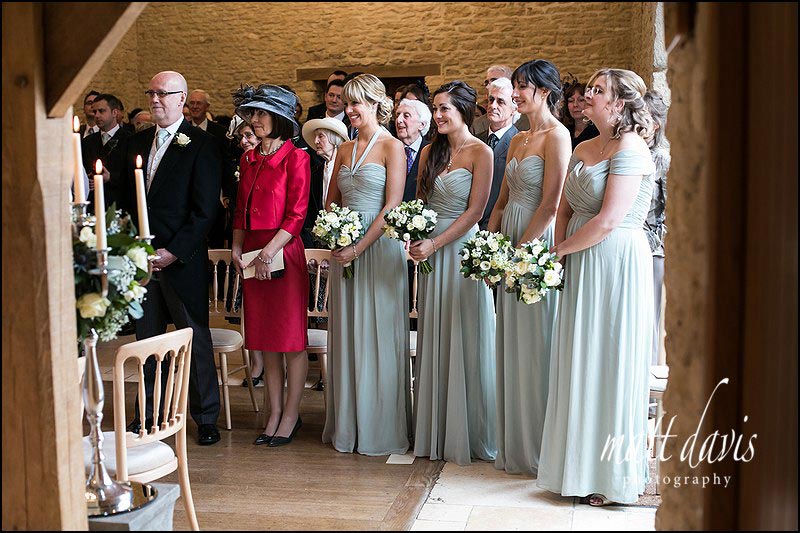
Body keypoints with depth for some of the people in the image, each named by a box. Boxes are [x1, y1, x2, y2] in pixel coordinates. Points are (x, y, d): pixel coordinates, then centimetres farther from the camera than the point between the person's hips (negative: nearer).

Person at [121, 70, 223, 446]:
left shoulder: (201, 145, -7)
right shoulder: (137, 143, 13)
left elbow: (205, 210, -11)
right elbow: (129, 199, 18)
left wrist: (173, 252, -15)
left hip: (182, 259, -6)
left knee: (195, 338, 3)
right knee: (147, 339, 12)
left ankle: (206, 417, 14)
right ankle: (149, 413, 23)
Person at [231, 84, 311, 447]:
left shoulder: (295, 158, -5)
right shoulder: (248, 160, 15)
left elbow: (296, 215, -10)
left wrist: (270, 250, -17)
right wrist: (236, 247, 4)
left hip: (284, 253, -7)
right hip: (253, 256, 7)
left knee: (291, 337, 0)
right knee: (264, 339, 10)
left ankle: (291, 416, 10)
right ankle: (275, 414, 19)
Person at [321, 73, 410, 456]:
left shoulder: (391, 146, -5)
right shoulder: (345, 149, 14)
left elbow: (392, 206, -12)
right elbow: (331, 202, 17)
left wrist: (360, 247, -16)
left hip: (379, 248, -6)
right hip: (345, 249, 6)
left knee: (378, 336, -1)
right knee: (346, 337, 9)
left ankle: (380, 429, 10)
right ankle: (347, 425, 19)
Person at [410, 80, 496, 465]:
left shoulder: (480, 153, -7)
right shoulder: (430, 152, 11)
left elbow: (474, 210, -12)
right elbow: (419, 201, 15)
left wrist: (435, 244, -16)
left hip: (463, 249, -6)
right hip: (431, 251, 6)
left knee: (464, 342, -1)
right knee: (433, 341, 8)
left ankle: (467, 434, 11)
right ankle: (435, 431, 18)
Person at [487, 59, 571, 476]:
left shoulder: (557, 136, -9)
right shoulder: (518, 140, 16)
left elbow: (550, 204, -16)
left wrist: (518, 251, -15)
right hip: (510, 247, 8)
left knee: (534, 346, -2)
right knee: (512, 347, 11)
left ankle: (538, 450, 9)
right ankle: (515, 445, 22)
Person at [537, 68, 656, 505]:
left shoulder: (630, 149, -13)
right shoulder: (583, 149, 14)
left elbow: (609, 220, -19)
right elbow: (565, 209, 15)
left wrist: (559, 251, -10)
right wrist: (560, 251, -2)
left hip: (616, 265, -8)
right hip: (581, 265, 8)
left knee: (609, 364, -1)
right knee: (580, 364, 11)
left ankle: (613, 476, 12)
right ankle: (581, 464, 23)